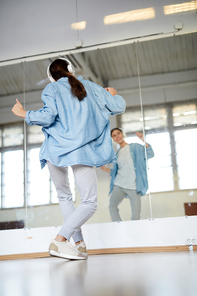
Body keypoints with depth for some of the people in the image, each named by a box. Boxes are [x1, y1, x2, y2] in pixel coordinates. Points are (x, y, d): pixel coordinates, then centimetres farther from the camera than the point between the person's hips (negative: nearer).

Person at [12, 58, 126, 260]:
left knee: (64, 197, 19)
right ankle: (59, 241, -12)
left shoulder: (52, 88, 9)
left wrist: (23, 114, 9)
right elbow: (118, 107, 15)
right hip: (81, 151, -1)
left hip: (55, 150, 2)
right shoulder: (89, 86, 15)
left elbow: (48, 117, -7)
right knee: (89, 203, 2)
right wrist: (114, 95, 37)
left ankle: (79, 243, 14)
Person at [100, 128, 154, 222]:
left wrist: (144, 141, -18)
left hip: (133, 186, -3)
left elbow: (150, 154, -6)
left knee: (136, 217, -10)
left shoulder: (135, 147, 7)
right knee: (112, 205, -18)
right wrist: (105, 169, 12)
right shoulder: (118, 153, 19)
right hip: (118, 185, 4)